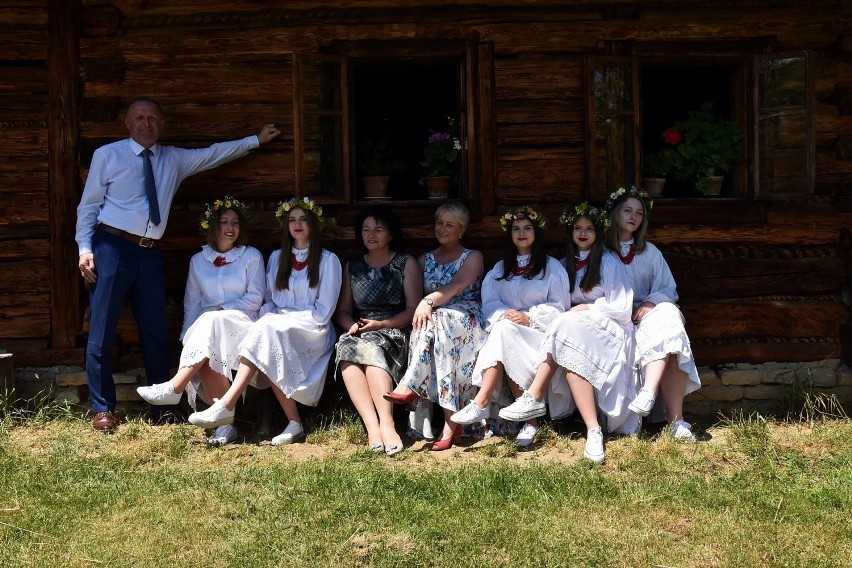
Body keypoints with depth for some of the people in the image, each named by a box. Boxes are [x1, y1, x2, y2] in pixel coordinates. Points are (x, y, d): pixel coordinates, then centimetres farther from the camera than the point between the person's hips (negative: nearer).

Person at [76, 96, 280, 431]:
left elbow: (215, 154, 25)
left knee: (155, 331, 6)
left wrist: (256, 140, 26)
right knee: (102, 331, -3)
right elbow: (88, 205, 1)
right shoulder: (107, 155, 3)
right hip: (112, 246, -4)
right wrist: (85, 248, -9)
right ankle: (102, 409, 6)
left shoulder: (174, 159, 16)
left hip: (150, 252, 4)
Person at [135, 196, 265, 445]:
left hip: (241, 324, -2)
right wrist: (187, 337, -1)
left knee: (211, 322, -38)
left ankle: (174, 388, -41)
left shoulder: (251, 256, 12)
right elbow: (191, 303, 16)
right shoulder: (198, 260, 19)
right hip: (206, 327, 2)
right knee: (205, 359, -34)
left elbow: (255, 298, 2)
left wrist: (221, 310, -9)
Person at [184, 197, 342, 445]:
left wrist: (284, 317, -10)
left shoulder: (328, 260, 4)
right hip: (278, 326, 4)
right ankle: (294, 423, -33)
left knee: (266, 331, -34)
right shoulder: (277, 257, 19)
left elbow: (323, 311, -3)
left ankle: (226, 406, -41)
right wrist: (270, 315, -7)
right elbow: (268, 301, 17)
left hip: (313, 331, -4)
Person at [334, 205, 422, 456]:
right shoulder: (352, 266, 22)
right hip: (360, 332, 3)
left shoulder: (406, 263, 10)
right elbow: (343, 310, 19)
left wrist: (381, 324, -12)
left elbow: (414, 310, 1)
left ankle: (386, 424, -50)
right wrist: (352, 325, -4)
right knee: (346, 348, -34)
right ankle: (372, 427, -46)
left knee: (369, 347, -38)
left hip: (394, 333, -3)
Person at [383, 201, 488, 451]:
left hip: (467, 320, -3)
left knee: (436, 319, -38)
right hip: (437, 319, 3)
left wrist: (429, 301, -31)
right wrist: (423, 307, -14)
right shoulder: (425, 260, 23)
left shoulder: (473, 257, 10)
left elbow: (457, 285, -12)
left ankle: (409, 386, -39)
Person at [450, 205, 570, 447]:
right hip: (506, 327, 3)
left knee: (504, 332, -34)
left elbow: (558, 306, -1)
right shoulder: (500, 268, 21)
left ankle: (482, 403, -43)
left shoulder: (552, 267, 9)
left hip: (539, 331, -3)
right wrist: (504, 314, -15)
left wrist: (529, 318, -16)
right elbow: (489, 302, 8)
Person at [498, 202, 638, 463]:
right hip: (576, 328, 5)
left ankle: (534, 399, -39)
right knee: (571, 361, -31)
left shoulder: (609, 262, 3)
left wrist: (584, 309, -7)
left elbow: (621, 308, -3)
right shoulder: (566, 264, 18)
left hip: (608, 331, -5)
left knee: (567, 328, -35)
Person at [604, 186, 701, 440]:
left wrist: (651, 303, -9)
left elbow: (669, 290, 14)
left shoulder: (650, 252, 22)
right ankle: (676, 419, -43)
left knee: (667, 314, -35)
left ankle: (649, 393, -49)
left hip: (646, 315, 4)